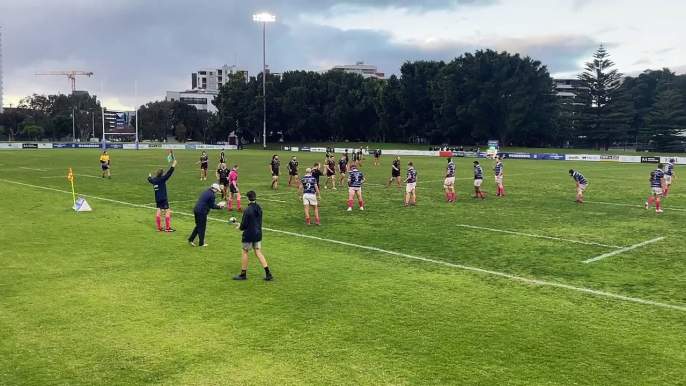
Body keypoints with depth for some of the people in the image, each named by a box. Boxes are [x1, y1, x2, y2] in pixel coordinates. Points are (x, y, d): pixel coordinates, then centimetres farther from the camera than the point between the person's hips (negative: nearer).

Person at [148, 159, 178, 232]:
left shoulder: (154, 180, 8)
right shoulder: (162, 179, -15)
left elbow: (150, 179, 31)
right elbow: (168, 174, -24)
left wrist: (149, 176, 54)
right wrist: (173, 166, -26)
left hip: (157, 199, 8)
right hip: (163, 199, -8)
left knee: (159, 212, 10)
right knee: (167, 212, -3)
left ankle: (159, 228, 15)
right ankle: (167, 228, -4)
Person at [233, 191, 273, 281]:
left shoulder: (248, 210, -20)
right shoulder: (259, 208, 4)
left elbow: (244, 224, -18)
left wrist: (240, 227, 5)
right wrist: (242, 225, 16)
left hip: (249, 235, -7)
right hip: (258, 234, 7)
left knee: (244, 252, 9)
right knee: (258, 252, 10)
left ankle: (243, 274, 17)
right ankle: (268, 274, 3)